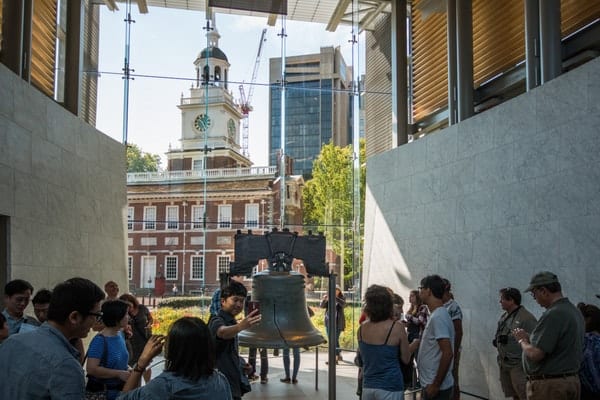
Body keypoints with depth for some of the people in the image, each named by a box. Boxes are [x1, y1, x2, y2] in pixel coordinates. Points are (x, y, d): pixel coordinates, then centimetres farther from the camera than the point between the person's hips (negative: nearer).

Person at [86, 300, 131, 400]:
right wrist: (119, 373, -25)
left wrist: (127, 368, -2)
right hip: (101, 391, -7)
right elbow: (91, 369, -29)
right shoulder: (100, 340, -22)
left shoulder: (120, 334, 4)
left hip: (120, 389, 7)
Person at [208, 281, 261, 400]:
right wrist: (240, 326, -58)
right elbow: (223, 332, -39)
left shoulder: (230, 322, 14)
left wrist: (241, 363, 6)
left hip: (233, 386, 9)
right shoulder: (217, 321, -14)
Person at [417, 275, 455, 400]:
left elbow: (448, 353, -25)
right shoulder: (437, 314, 10)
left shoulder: (438, 317, -20)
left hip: (437, 387, -9)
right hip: (432, 383, 9)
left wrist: (436, 385, -22)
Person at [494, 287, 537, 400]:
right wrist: (497, 341, 1)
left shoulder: (526, 318, -14)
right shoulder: (503, 316, 13)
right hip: (504, 364, 8)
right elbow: (497, 336, 22)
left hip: (518, 365, -8)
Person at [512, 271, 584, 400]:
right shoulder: (574, 311, 11)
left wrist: (522, 340, -4)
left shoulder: (553, 315, -20)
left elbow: (535, 354, -23)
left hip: (548, 386, -9)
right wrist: (529, 337, 10)